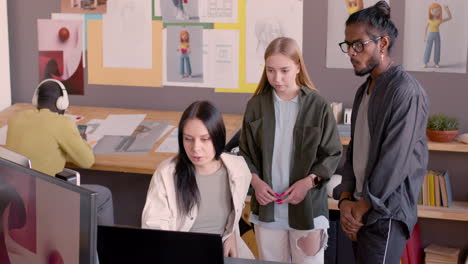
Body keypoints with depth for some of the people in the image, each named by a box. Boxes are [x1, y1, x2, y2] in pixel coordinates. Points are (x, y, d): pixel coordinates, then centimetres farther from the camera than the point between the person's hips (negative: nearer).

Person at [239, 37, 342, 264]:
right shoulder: (256, 105, 1)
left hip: (307, 207, -2)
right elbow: (245, 152, 8)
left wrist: (308, 181, -15)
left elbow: (333, 154, -1)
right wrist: (255, 181, -9)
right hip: (267, 207, 2)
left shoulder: (318, 106, -6)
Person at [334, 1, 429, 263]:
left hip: (385, 214, -8)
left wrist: (363, 207, -10)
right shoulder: (364, 90, 13)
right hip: (361, 211, 8)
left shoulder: (406, 91, -14)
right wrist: (346, 200, 0)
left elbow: (395, 161, -18)